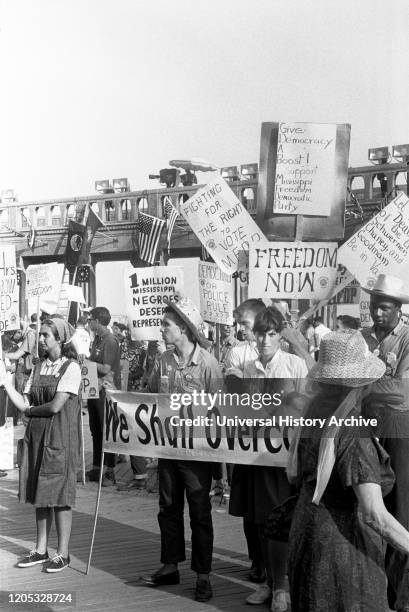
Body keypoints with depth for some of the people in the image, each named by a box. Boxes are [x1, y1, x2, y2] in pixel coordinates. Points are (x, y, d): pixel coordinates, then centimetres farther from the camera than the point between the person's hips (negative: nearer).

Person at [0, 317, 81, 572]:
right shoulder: (39, 368, 12)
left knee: (60, 496, -2)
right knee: (40, 495, 10)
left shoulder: (71, 367, -8)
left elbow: (56, 406, -16)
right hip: (36, 436, 6)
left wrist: (31, 410, -1)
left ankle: (63, 554, 6)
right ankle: (41, 550, 19)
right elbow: (25, 405, 5)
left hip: (60, 437, -6)